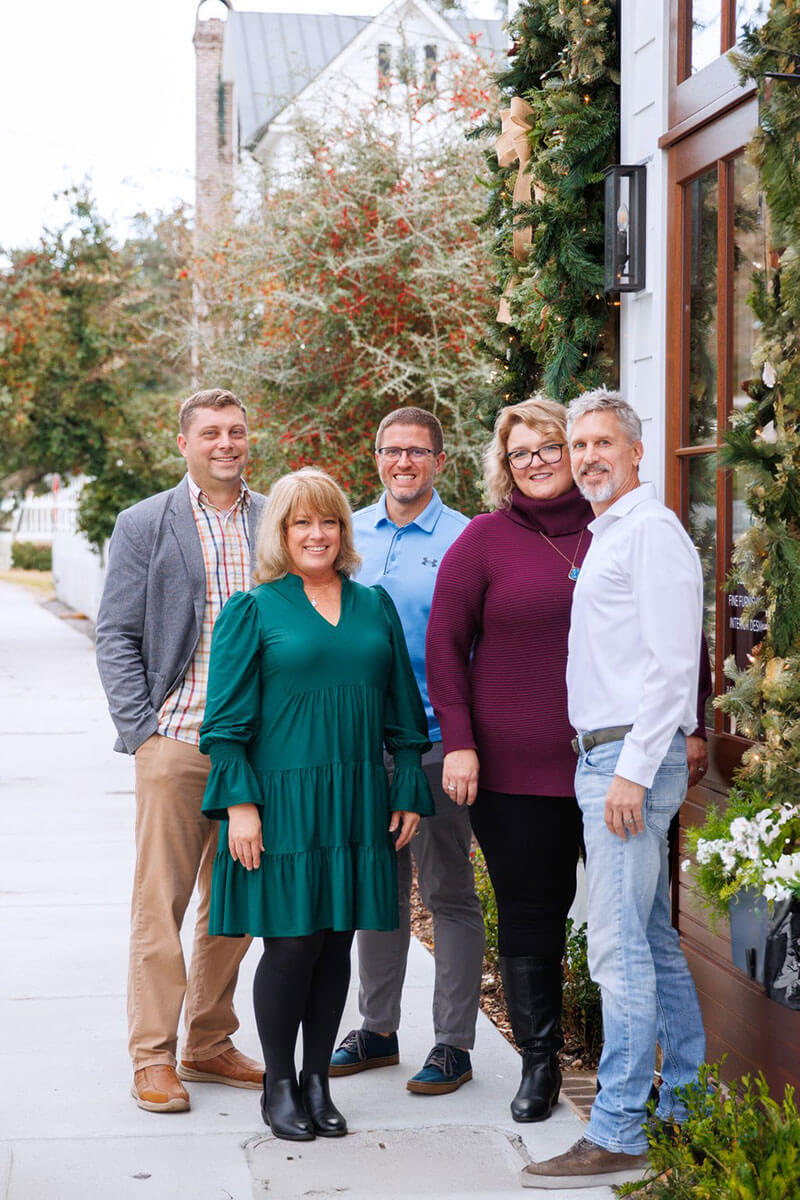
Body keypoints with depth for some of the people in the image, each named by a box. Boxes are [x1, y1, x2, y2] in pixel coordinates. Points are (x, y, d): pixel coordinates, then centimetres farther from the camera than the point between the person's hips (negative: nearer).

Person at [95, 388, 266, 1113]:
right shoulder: (145, 525, 3)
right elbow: (116, 636, 2)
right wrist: (142, 728, -6)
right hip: (176, 740, -3)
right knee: (160, 901, -2)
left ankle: (210, 1045, 21)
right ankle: (154, 1057, 6)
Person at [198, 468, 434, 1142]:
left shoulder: (375, 607, 12)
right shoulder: (254, 611, 1)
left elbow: (402, 711, 14)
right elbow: (228, 720, -3)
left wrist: (410, 794, 9)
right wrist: (240, 802, -11)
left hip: (356, 803, 4)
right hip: (283, 802, -4)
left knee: (337, 943, 6)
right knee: (290, 944, -3)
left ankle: (317, 1081, 18)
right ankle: (279, 1086, 13)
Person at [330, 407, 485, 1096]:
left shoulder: (463, 540, -5)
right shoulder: (350, 534, 8)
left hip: (435, 739, -4)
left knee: (447, 891, 2)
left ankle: (454, 1042, 10)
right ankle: (377, 1027, 25)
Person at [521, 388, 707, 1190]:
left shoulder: (651, 532, -9)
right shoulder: (605, 537, 21)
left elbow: (671, 663, -17)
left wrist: (634, 769, -21)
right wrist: (619, 764, 18)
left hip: (632, 755, -10)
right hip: (607, 758, 10)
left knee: (620, 949, -10)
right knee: (654, 944, 13)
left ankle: (617, 1136, -8)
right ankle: (688, 1114, 21)